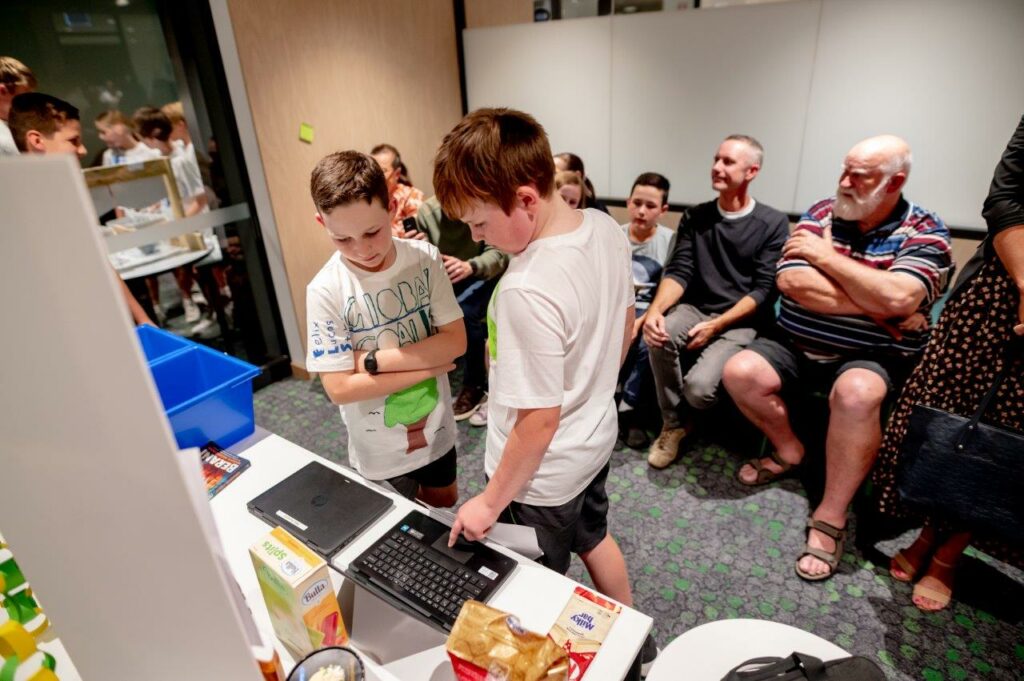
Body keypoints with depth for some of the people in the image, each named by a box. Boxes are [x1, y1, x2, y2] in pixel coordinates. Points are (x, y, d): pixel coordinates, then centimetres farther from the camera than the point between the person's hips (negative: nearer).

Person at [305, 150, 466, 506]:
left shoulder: (425, 258, -14)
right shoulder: (326, 290, -22)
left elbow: (455, 341, -16)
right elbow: (339, 389, -22)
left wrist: (372, 360, -23)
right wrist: (426, 366, -22)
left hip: (436, 428, 3)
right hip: (380, 449, -2)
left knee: (444, 504, 27)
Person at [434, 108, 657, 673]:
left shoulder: (527, 292, -35)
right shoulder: (605, 228, -9)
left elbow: (539, 422, -28)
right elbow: (625, 325, 5)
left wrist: (490, 503, -14)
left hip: (543, 473, -8)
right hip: (597, 436, 9)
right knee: (594, 538, 33)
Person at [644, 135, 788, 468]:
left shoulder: (773, 224, -2)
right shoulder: (695, 217, 8)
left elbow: (764, 290, -8)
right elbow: (678, 272, -1)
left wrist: (716, 325, -18)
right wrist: (655, 309, -22)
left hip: (740, 320, -3)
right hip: (694, 308, 3)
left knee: (699, 387, -28)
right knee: (659, 336, -31)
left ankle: (684, 416, 14)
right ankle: (673, 423, -6)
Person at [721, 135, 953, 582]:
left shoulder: (925, 233, -3)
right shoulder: (821, 214, 3)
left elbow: (896, 298, -25)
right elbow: (791, 282, -15)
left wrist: (827, 256, -16)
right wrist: (878, 311, -16)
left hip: (872, 357, -3)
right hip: (796, 345, 4)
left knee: (856, 393, -36)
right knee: (739, 372, -21)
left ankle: (830, 518, -16)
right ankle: (789, 451, 9)